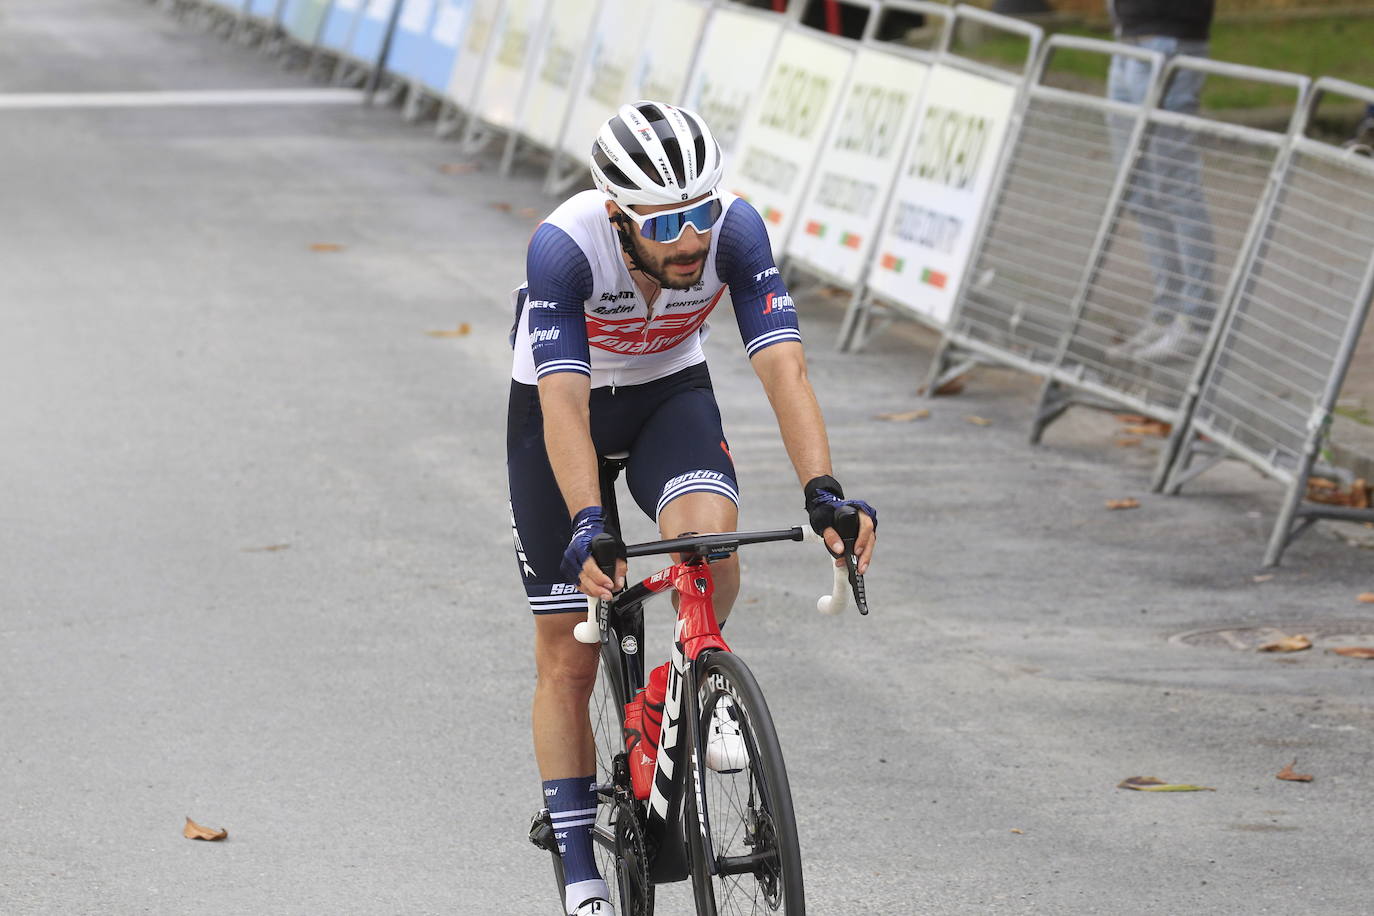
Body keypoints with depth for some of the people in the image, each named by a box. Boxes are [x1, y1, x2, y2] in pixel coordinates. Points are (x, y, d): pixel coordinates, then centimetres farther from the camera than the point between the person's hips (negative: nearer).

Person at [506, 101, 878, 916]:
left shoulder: (734, 229, -28)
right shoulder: (564, 246, -35)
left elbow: (783, 368, -32)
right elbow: (564, 406, -40)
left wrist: (823, 494, -45)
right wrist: (587, 526, -52)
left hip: (670, 392, 2)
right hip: (559, 401, -1)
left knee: (708, 529, -33)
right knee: (567, 656, 0)